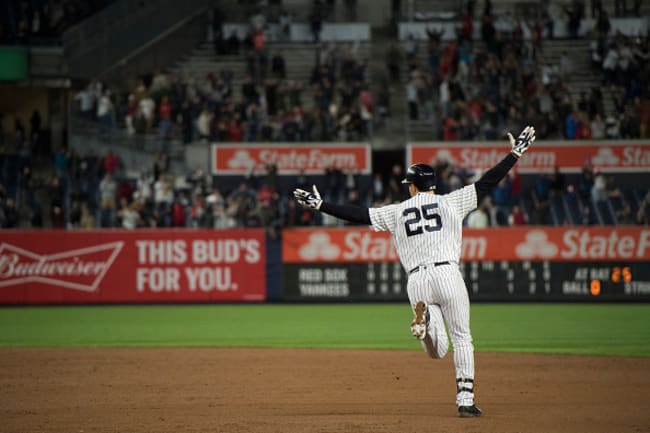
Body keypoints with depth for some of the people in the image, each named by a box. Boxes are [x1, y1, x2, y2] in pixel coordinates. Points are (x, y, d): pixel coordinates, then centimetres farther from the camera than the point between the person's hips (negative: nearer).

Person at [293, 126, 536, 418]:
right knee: (462, 339, 11)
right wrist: (516, 153, 13)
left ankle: (424, 319, -28)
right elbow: (486, 184, 7)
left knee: (437, 351, 7)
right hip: (448, 275, -1)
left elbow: (358, 215, 10)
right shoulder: (450, 202, 8)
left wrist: (319, 205, 15)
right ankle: (465, 400, 2)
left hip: (417, 281, 1)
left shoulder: (397, 211, 12)